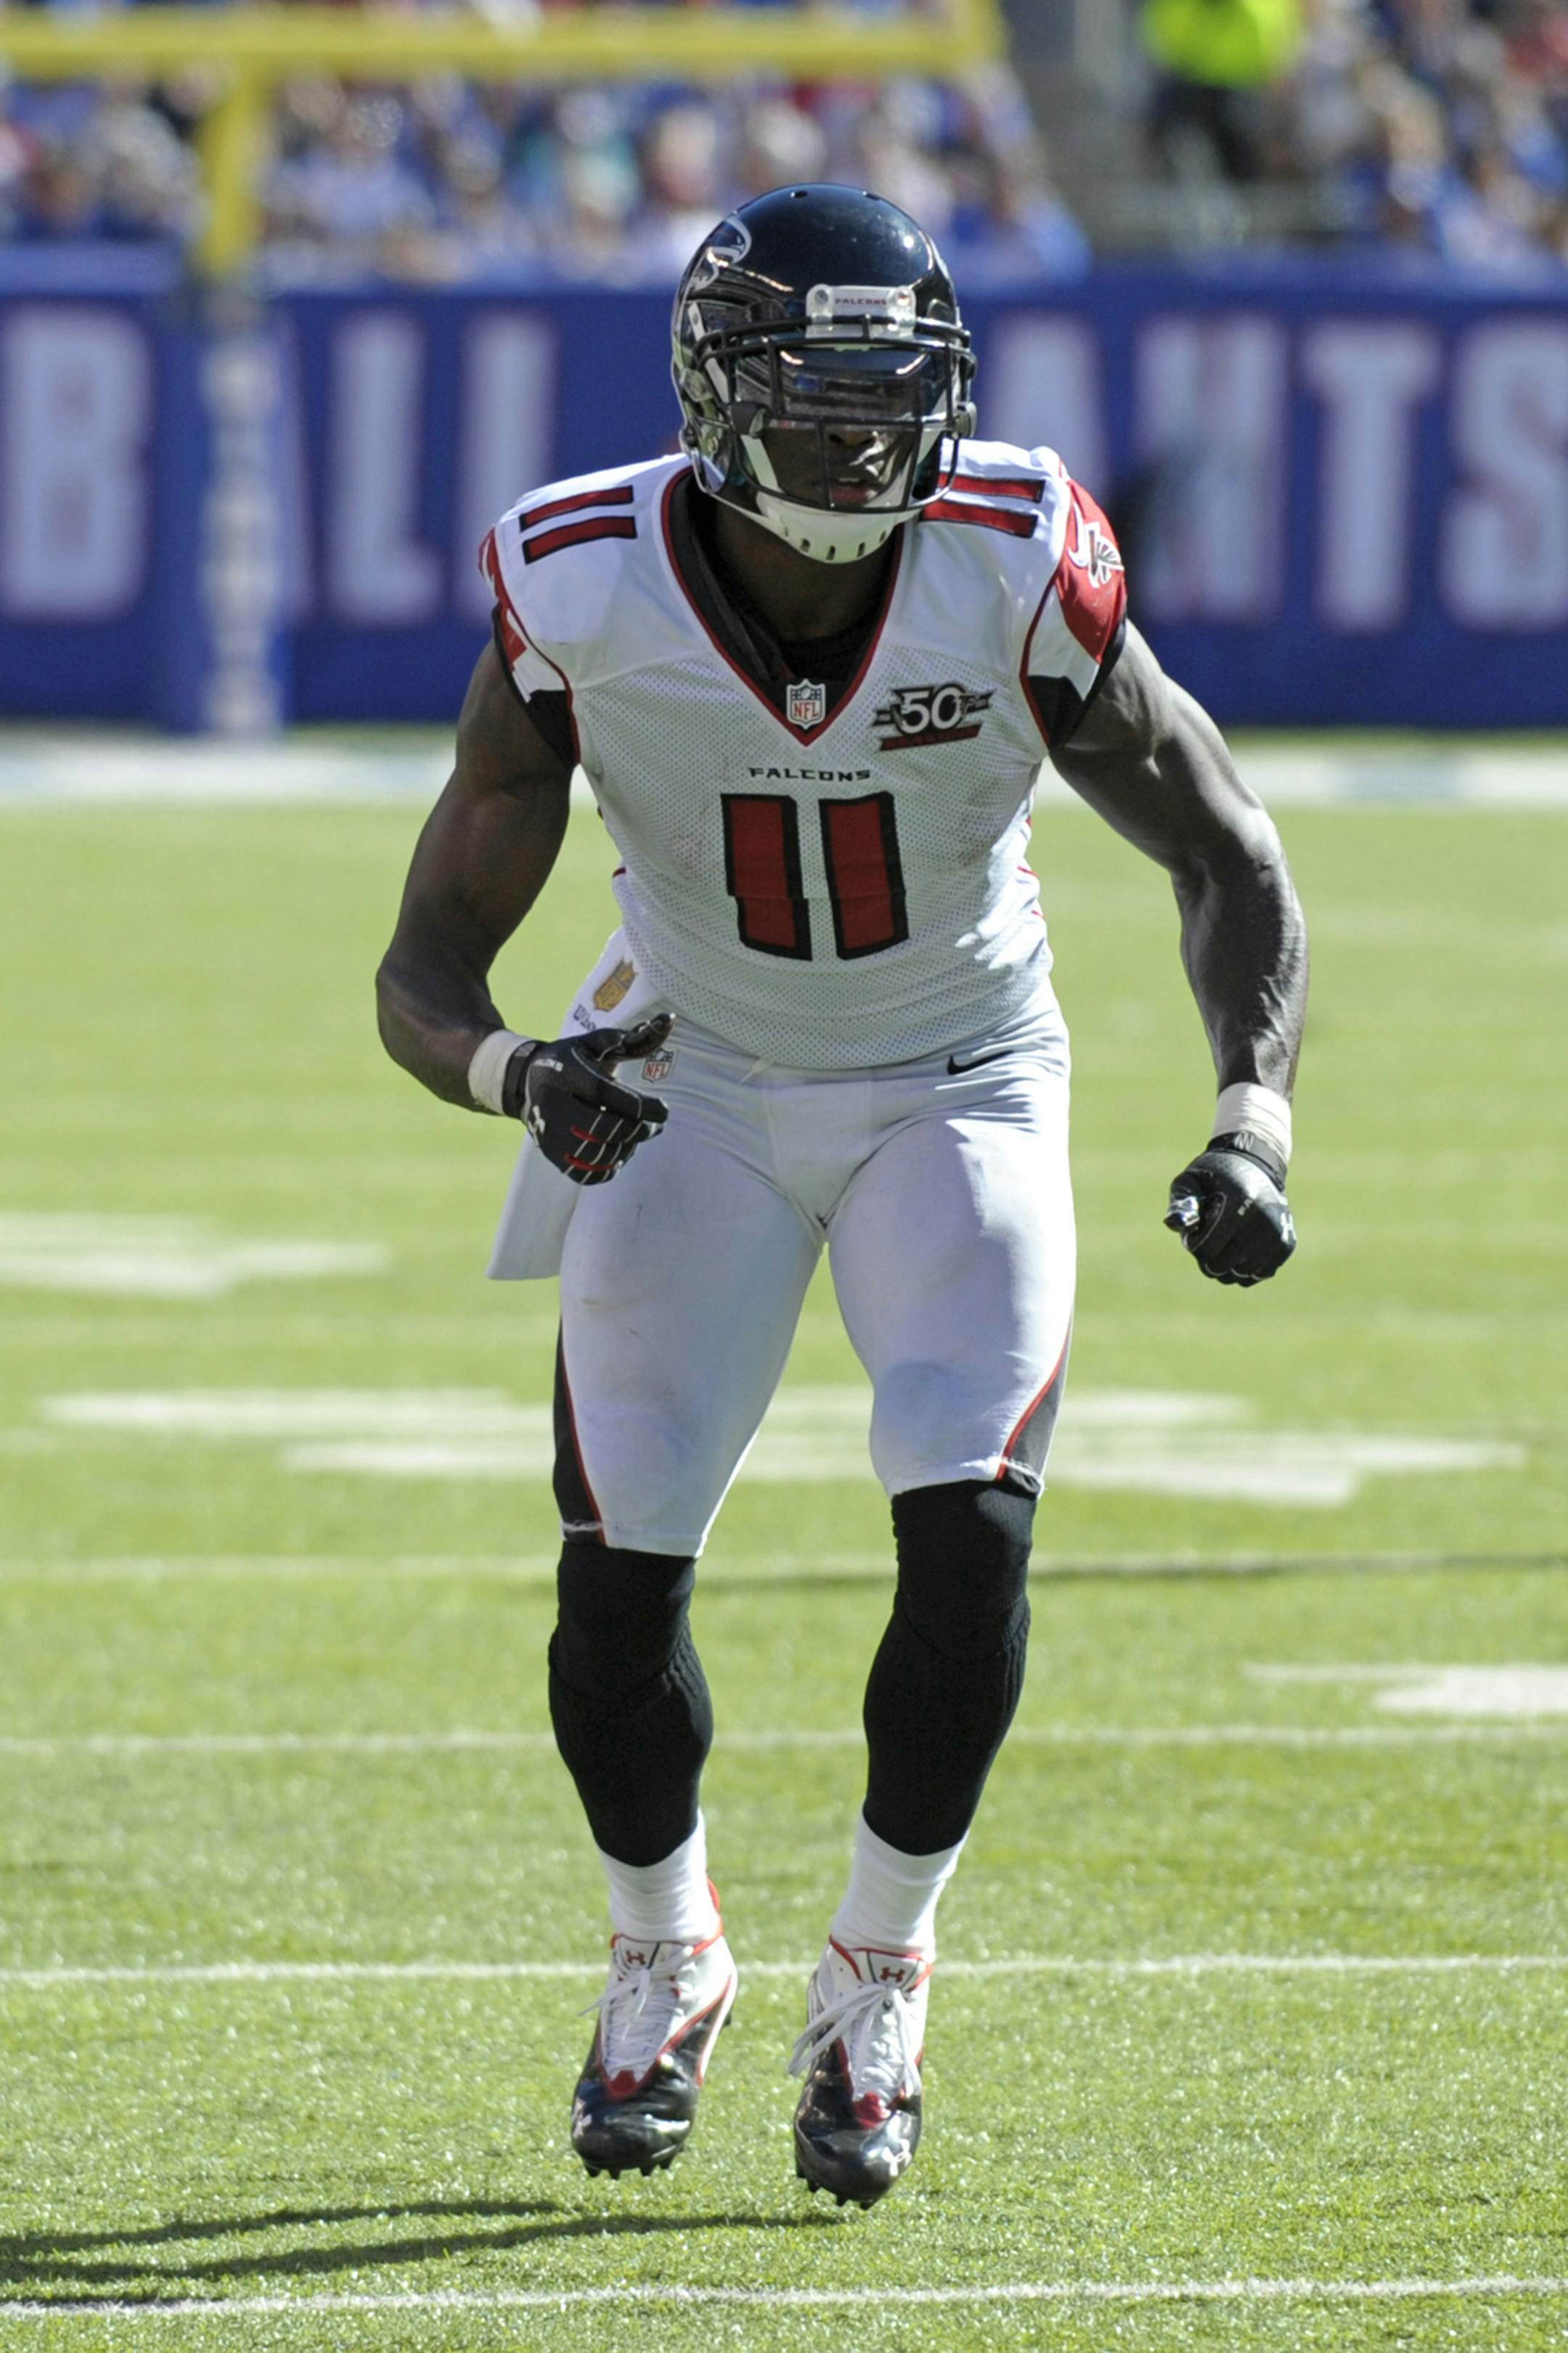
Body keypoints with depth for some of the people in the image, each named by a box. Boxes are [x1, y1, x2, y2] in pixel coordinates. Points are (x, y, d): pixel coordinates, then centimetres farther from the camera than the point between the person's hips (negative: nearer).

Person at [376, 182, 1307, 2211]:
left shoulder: (1014, 577, -24)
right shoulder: (586, 602, -24)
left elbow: (1226, 857, -11)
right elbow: (426, 971, -18)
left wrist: (1252, 1113, -28)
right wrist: (517, 1072, -42)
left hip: (957, 1094, 0)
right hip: (691, 1085, 0)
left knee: (972, 1530, -18)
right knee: (620, 1570, -6)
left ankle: (877, 1984, 7)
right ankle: (664, 1960, 26)